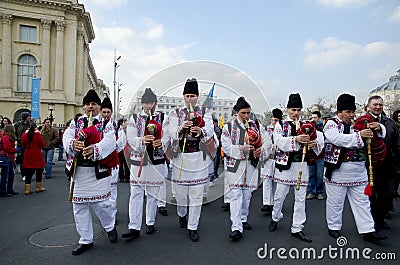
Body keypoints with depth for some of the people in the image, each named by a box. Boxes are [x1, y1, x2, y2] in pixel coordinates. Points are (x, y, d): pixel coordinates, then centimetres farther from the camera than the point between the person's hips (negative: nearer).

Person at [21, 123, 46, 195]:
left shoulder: (24, 135, 0)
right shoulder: (37, 134, -11)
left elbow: (23, 145, 10)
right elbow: (43, 144, -11)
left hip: (27, 155, 4)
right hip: (36, 155, -3)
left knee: (28, 173, 8)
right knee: (39, 171, 12)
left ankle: (27, 189, 6)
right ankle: (38, 187, 21)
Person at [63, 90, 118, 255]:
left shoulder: (106, 124, 2)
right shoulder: (76, 122, 13)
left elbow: (109, 141, -14)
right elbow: (66, 137, -2)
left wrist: (94, 149, -31)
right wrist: (73, 143, -25)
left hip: (98, 170, -4)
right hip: (79, 170, 4)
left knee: (100, 203, 1)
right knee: (79, 206, 8)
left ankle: (110, 226, 32)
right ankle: (85, 240, 24)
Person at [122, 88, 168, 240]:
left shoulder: (162, 118, 7)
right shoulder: (134, 118, 8)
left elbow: (168, 136, 0)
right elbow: (130, 138, -3)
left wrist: (161, 142, -22)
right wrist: (142, 140, -23)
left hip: (156, 161, 0)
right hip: (138, 160, 0)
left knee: (153, 194, 11)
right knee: (136, 194, -2)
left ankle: (150, 223, 25)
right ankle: (134, 227, 3)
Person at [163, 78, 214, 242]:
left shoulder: (205, 112, 5)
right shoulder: (176, 113, 8)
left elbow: (210, 130, -10)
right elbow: (171, 133, -4)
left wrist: (200, 131, -32)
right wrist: (181, 128, -24)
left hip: (198, 158, -1)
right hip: (180, 156, 1)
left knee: (196, 194, 3)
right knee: (180, 190, 12)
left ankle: (193, 227, 17)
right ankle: (182, 214, 43)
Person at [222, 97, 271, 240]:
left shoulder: (257, 126, 8)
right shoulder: (228, 127, 0)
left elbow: (267, 143, 4)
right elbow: (226, 147, -8)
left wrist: (261, 150, -17)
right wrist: (241, 149, -22)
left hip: (251, 164, 4)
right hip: (235, 165, -3)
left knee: (247, 194, 14)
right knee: (236, 194, -9)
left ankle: (243, 219, 33)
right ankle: (236, 227, -8)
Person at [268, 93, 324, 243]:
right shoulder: (280, 125, 1)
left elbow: (319, 138, 1)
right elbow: (280, 141, -16)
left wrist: (314, 143, -22)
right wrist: (296, 139, -29)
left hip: (302, 164, 3)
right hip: (285, 164, -3)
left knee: (300, 198, 6)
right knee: (280, 195, 7)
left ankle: (297, 229, 17)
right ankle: (275, 218, 33)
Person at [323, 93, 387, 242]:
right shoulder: (331, 124, -5)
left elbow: (380, 134, 14)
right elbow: (339, 139, -24)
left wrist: (378, 128, -9)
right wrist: (359, 135, -31)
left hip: (358, 171, 6)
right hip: (337, 171, -5)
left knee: (362, 201, 9)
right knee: (335, 202, 7)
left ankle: (368, 231, 17)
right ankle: (334, 227, 23)